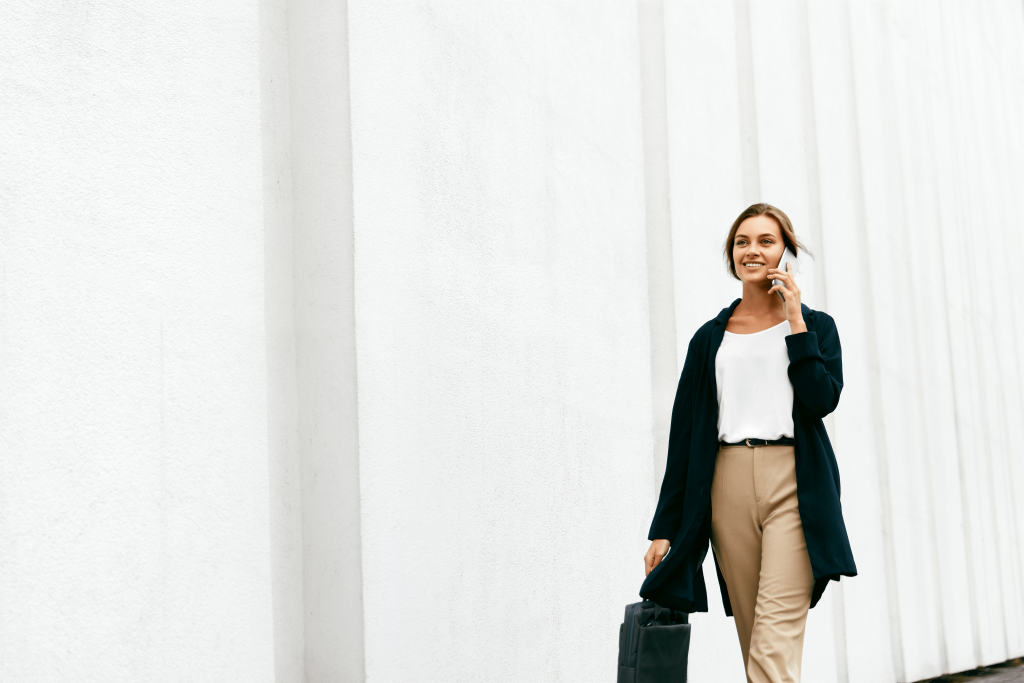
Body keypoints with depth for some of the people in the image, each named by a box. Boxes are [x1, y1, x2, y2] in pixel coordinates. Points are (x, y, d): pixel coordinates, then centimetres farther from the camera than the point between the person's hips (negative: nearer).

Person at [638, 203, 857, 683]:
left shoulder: (815, 326, 11)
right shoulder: (710, 338, 15)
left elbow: (822, 400, -7)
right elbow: (684, 432, 11)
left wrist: (794, 320, -3)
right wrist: (665, 527, 6)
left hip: (794, 485, -2)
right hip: (728, 486, 3)